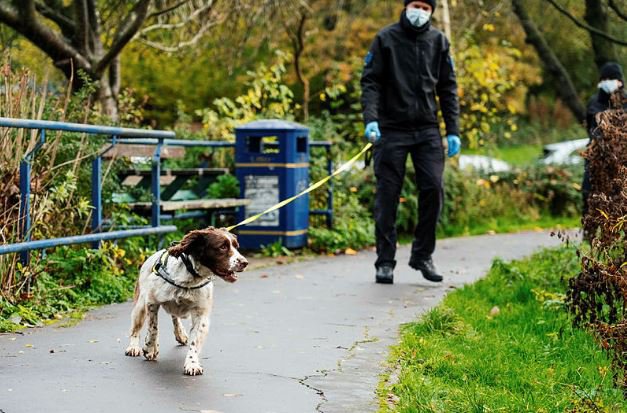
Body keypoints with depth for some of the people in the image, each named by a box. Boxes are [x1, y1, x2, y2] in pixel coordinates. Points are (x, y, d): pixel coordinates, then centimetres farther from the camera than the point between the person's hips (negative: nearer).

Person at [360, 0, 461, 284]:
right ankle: (385, 263, 9)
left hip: (427, 129, 2)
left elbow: (448, 88, 12)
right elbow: (370, 81, -2)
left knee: (433, 188, -7)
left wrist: (453, 131, 5)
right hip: (391, 130, -2)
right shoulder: (386, 39, 2)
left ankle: (422, 255, 9)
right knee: (387, 195, 0)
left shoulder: (438, 41, 10)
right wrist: (370, 119, -17)